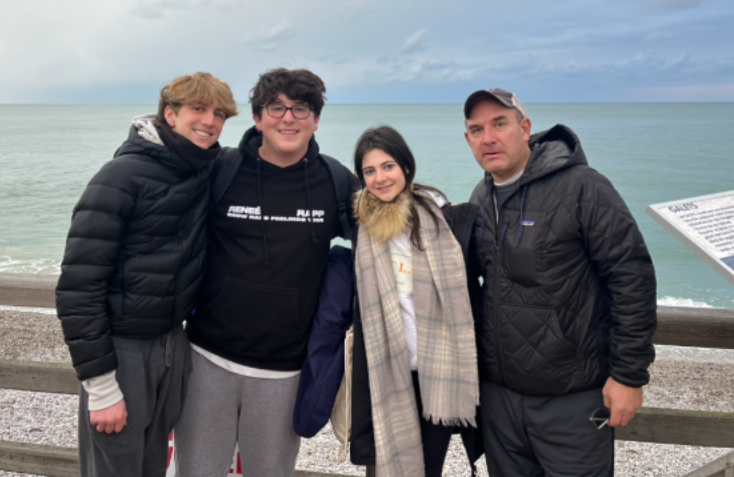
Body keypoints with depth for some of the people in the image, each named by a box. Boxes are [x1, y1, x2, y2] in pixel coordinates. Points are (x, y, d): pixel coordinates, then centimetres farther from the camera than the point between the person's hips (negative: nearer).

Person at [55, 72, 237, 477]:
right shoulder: (123, 177, -16)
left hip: (173, 347, 6)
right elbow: (78, 285, -18)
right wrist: (100, 386, -17)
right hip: (121, 349, -5)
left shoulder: (210, 173, 1)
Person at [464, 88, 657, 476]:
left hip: (573, 399, -6)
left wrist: (629, 375, -15)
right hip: (498, 393, 6)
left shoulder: (581, 187, -14)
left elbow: (632, 278, -15)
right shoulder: (480, 199, 7)